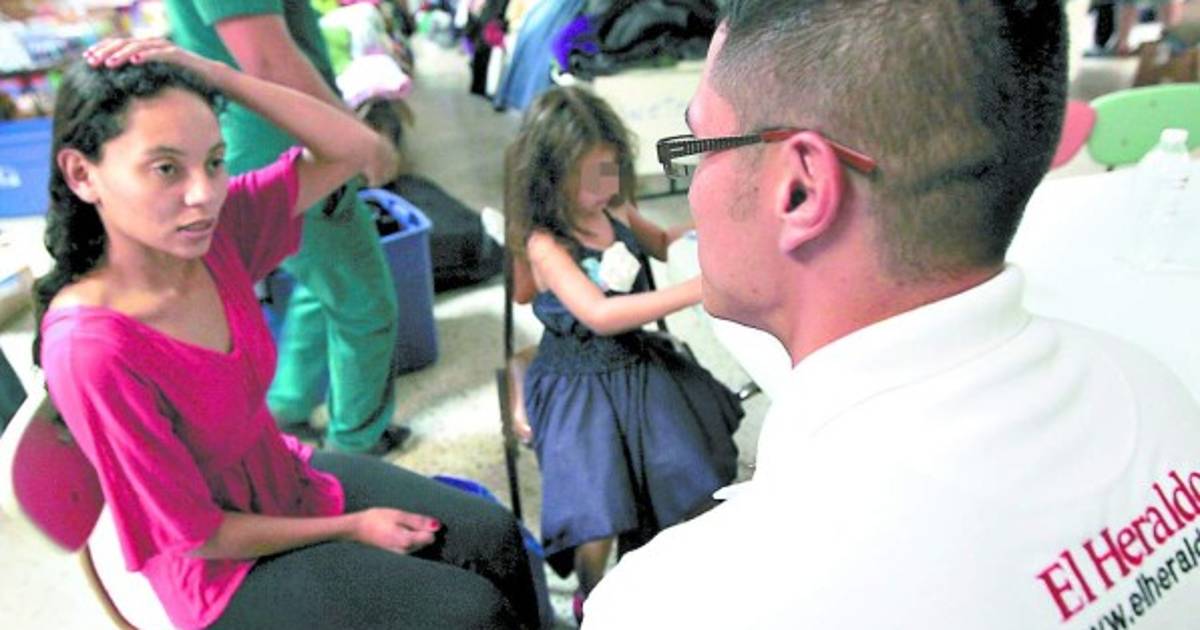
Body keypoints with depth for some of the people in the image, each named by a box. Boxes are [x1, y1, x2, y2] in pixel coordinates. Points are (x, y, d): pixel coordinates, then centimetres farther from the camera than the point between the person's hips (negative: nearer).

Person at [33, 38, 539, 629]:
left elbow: (362, 152, -16)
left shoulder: (217, 229, -14)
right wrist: (352, 528, -12)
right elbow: (196, 534, -22)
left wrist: (206, 71, -25)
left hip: (290, 475, 6)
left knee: (494, 533, 0)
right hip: (225, 567, -6)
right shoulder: (91, 349, -31)